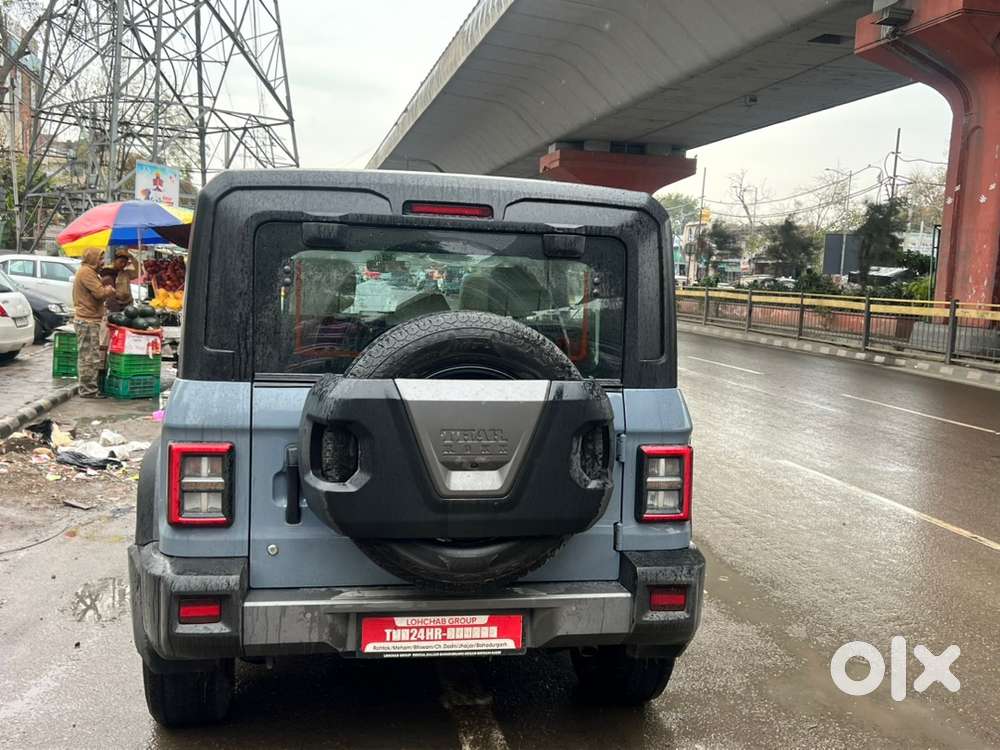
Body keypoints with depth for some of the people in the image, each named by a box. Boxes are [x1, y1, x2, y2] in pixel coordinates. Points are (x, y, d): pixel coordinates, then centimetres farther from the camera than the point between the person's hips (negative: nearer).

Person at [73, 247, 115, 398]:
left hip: (88, 319, 11)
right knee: (89, 357, -7)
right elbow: (100, 293, -21)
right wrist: (110, 289, -2)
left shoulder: (86, 271, 21)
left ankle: (89, 388, 19)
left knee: (89, 357, 14)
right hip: (88, 320, -11)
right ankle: (88, 390, -5)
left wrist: (106, 290, 4)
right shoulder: (86, 272, -14)